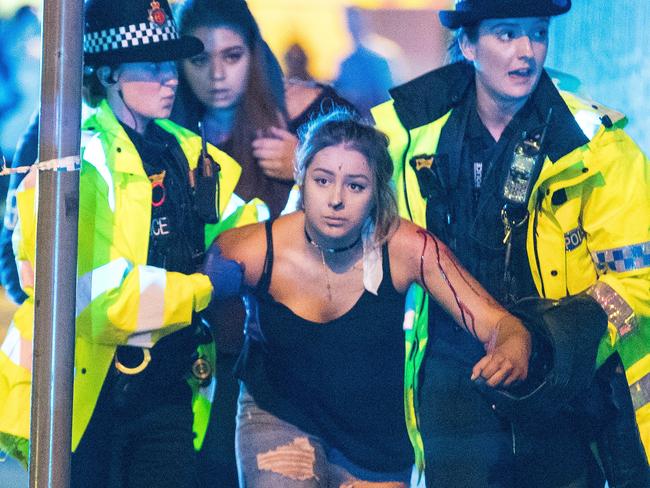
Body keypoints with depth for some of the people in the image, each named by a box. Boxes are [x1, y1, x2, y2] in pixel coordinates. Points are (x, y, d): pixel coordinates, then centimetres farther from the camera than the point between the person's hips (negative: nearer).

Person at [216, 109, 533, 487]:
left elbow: (496, 322, -20)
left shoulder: (406, 248, -20)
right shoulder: (253, 251, -21)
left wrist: (511, 352, -42)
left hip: (375, 436, 2)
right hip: (277, 415, -2)